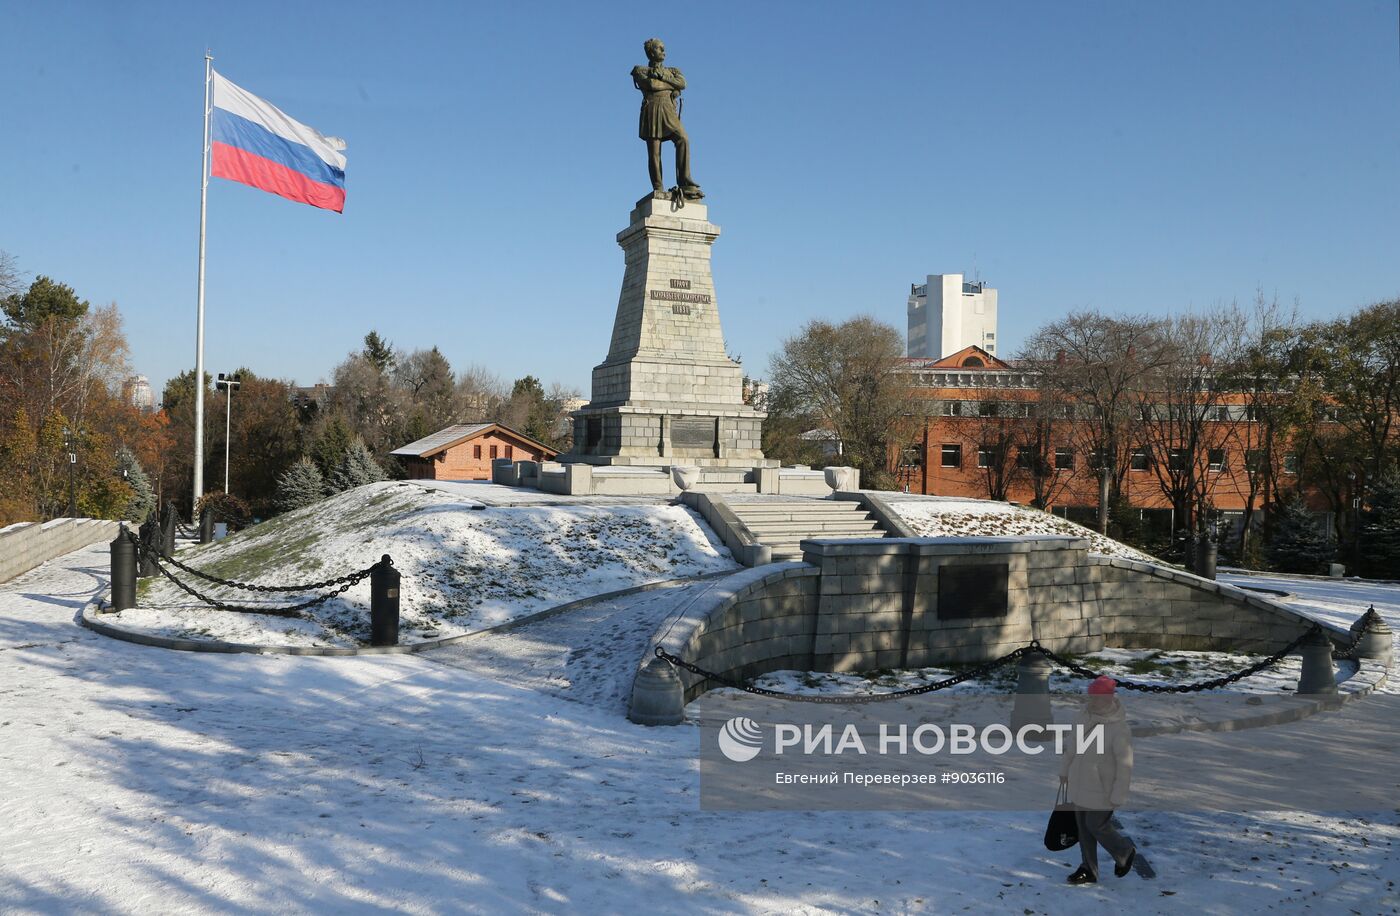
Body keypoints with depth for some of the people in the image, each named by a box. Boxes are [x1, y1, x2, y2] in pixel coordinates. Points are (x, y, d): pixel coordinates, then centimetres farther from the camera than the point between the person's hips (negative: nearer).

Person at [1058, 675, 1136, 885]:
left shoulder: (1119, 728, -24)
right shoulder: (1087, 715, -2)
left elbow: (1125, 765, -20)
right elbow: (1074, 744, 12)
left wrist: (1118, 796, -17)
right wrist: (1065, 769, 20)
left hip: (1102, 789, -7)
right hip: (1080, 783, 7)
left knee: (1097, 826, 1)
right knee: (1083, 826, 12)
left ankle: (1125, 852, 30)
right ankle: (1088, 870, 24)